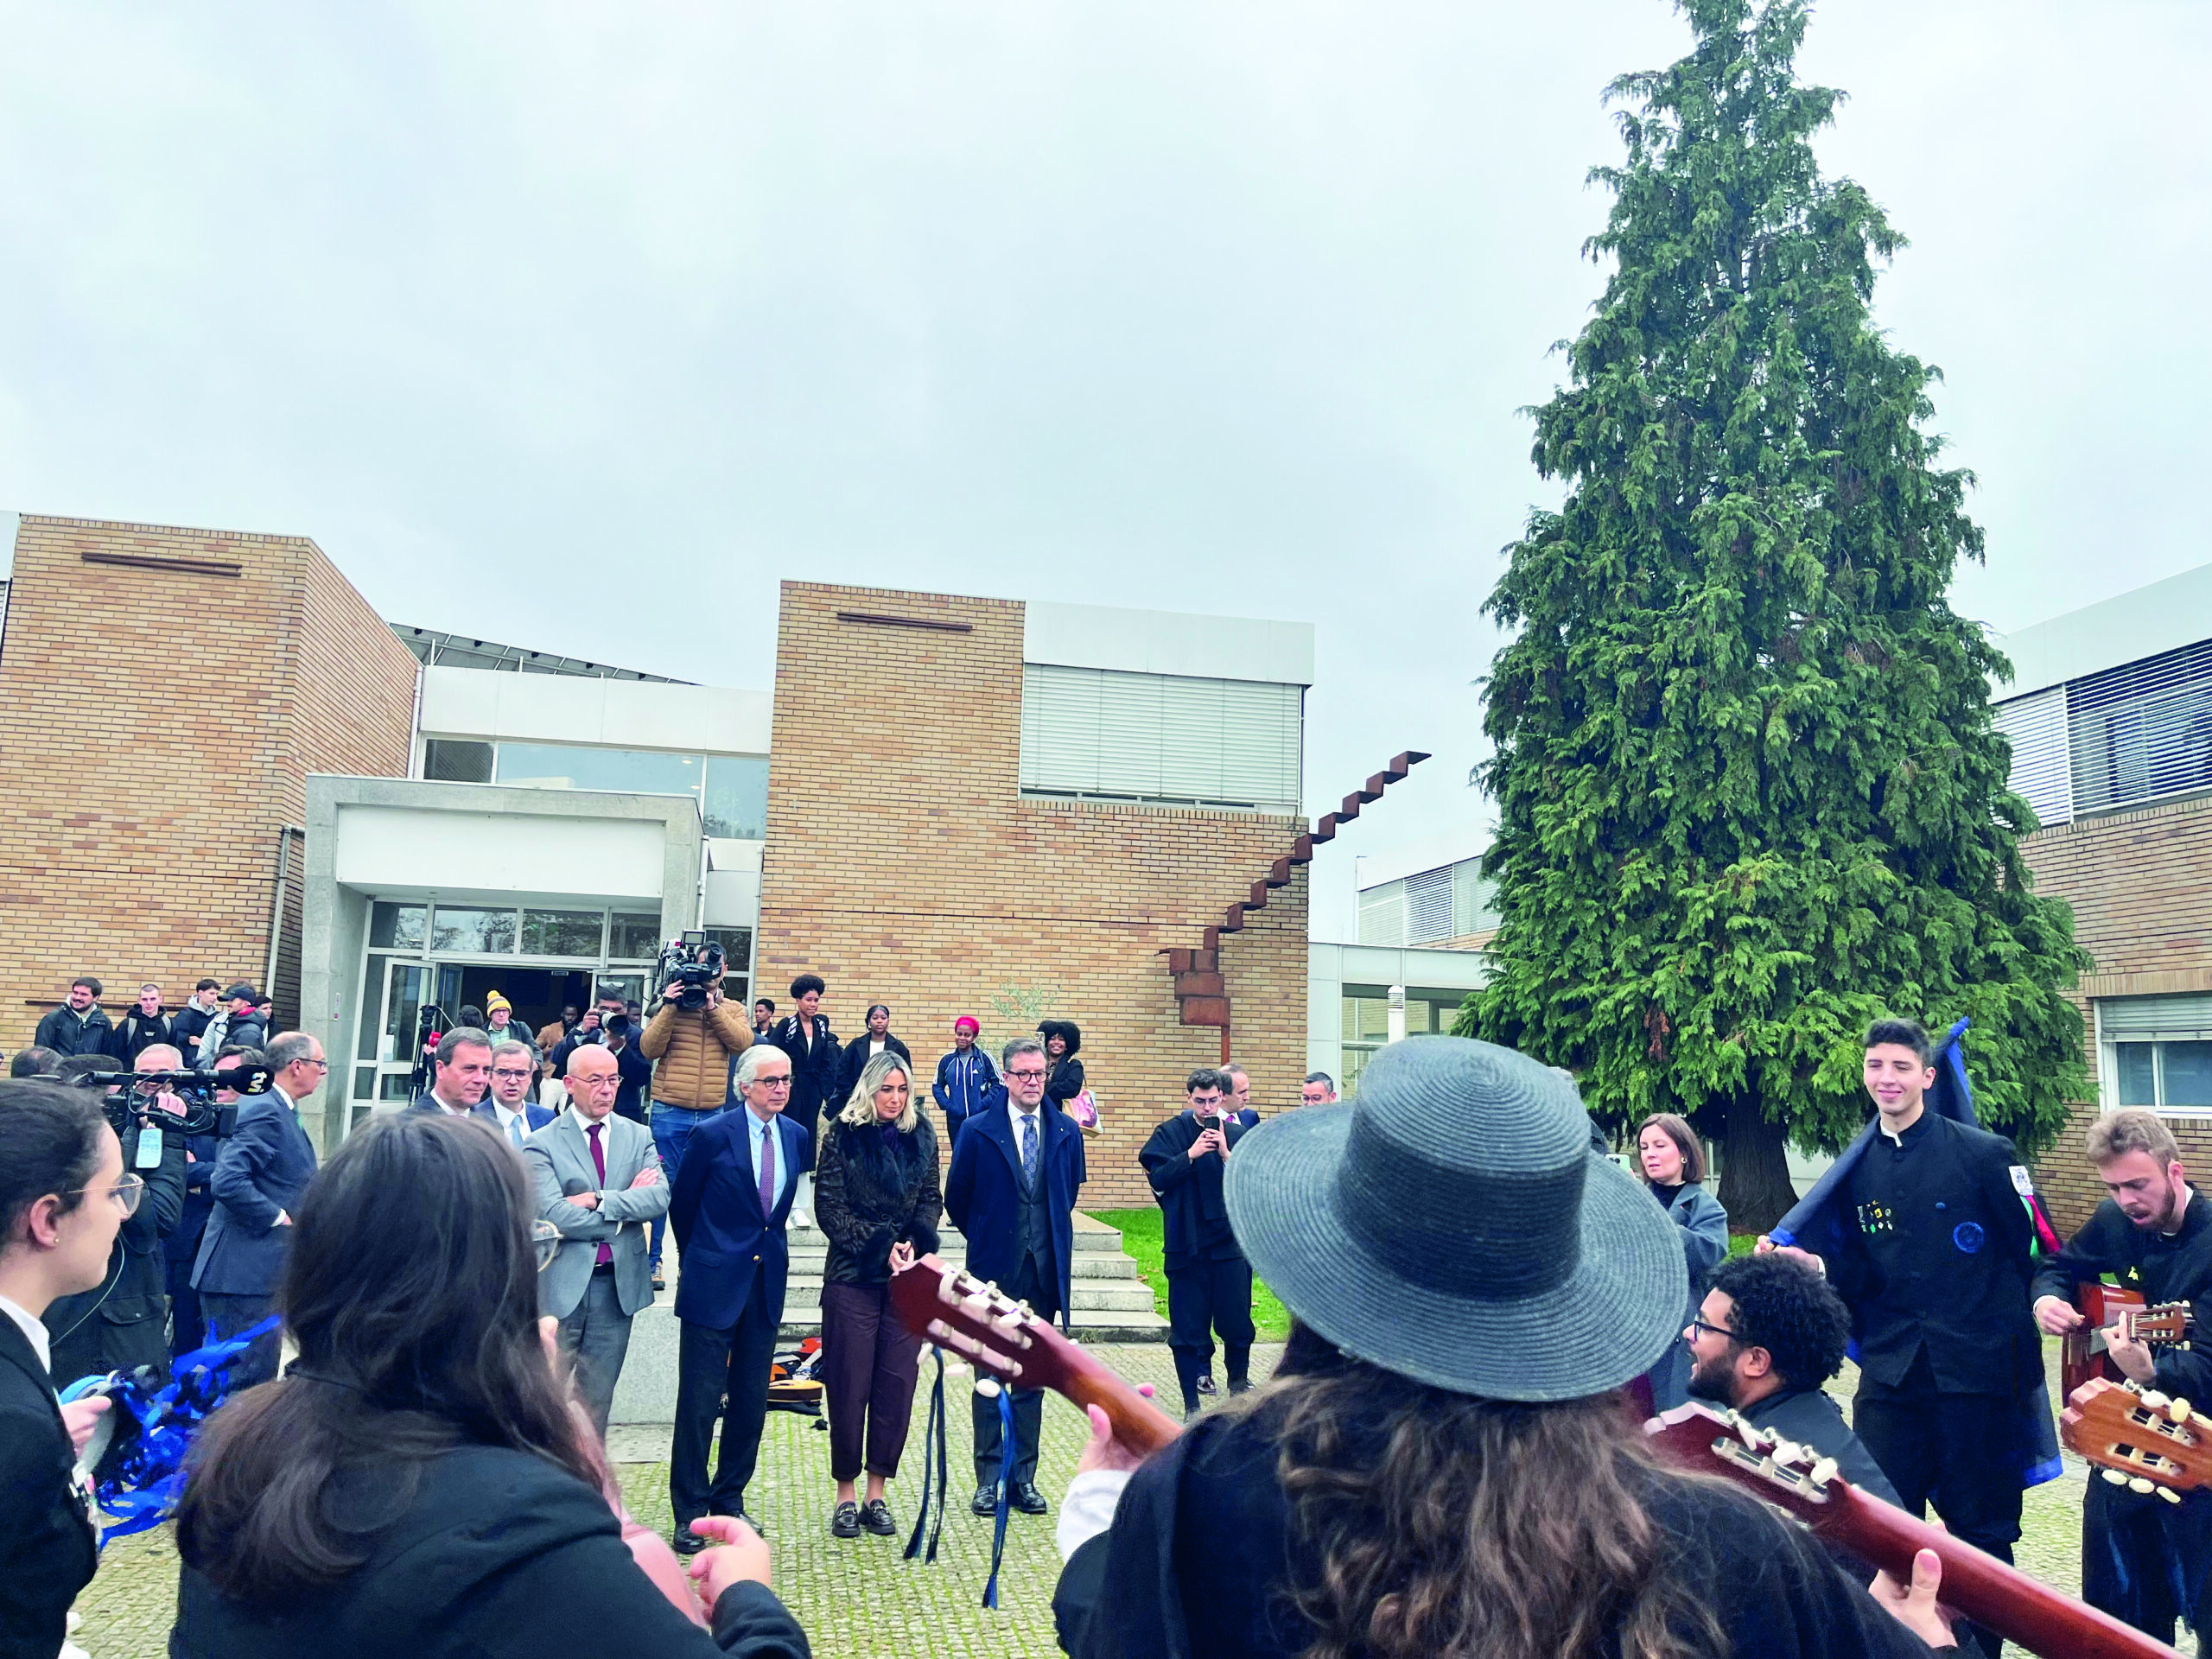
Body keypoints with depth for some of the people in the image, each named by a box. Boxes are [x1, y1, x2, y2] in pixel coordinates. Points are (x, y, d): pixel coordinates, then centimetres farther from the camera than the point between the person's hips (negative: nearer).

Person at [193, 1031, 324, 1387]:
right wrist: (279, 1218, -19)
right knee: (246, 1381, -4)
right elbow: (228, 1182, -27)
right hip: (245, 1274, -10)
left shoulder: (277, 1108, 14)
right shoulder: (265, 1111, -18)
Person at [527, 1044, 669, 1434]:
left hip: (619, 1283, 3)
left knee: (597, 1398, 13)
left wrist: (599, 1201, -18)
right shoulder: (542, 1143, -5)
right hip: (561, 1285, -3)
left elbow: (660, 1198, -8)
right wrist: (627, 1203, -12)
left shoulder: (638, 1137, 7)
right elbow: (554, 1215, -17)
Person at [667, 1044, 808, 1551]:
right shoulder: (713, 1135, -10)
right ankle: (689, 1513, 12)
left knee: (751, 1401, 11)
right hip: (715, 1283, -4)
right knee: (700, 1400, 0)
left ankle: (729, 1499, 26)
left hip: (768, 1281, 5)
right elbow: (681, 1204, 2)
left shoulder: (796, 1136, 4)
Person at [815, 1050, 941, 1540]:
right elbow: (829, 1207, -6)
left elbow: (931, 1199, 10)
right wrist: (879, 1247, -13)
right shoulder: (842, 1135, -3)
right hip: (853, 1276, -3)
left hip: (908, 1278, 3)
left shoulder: (921, 1136, 8)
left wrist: (913, 1243, -8)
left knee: (897, 1384, 4)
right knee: (850, 1386, 1)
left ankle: (877, 1492, 17)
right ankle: (846, 1495, 15)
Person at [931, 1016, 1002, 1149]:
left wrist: (984, 1105, -10)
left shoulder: (984, 1058, -2)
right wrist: (947, 1105, -2)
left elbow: (999, 1084, -1)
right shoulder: (947, 1059, 6)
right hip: (955, 1119, 3)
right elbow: (937, 1086, 12)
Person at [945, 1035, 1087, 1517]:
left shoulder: (1066, 1133, 2)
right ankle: (989, 1478, 16)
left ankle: (1024, 1477, 19)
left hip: (1044, 1273, 2)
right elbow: (956, 1200, 4)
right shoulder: (978, 1133, -6)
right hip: (995, 1271, -2)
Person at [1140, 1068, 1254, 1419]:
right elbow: (1157, 1179, -8)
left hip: (1230, 1242, 1)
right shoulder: (1170, 1133, 1)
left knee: (1237, 1321, 7)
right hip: (1186, 1243, -1)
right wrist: (1190, 1155, -16)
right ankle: (1192, 1401, 16)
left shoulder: (1238, 1134, 4)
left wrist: (1226, 1155, -15)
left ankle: (1239, 1378, 33)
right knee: (1188, 1325, 4)